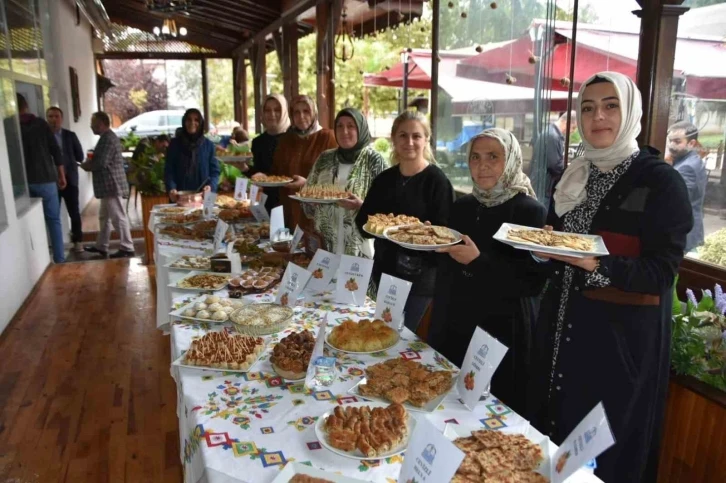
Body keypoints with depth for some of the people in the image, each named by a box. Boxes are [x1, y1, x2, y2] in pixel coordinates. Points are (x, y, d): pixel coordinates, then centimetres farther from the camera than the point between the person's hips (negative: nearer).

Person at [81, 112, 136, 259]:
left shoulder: (107, 138, -16)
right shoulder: (108, 137, 18)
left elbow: (102, 163, -22)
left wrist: (87, 165, -4)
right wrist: (91, 162, 6)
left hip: (112, 185, -11)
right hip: (109, 185, 11)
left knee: (118, 217, -6)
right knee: (104, 217, 17)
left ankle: (127, 249, 0)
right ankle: (101, 246, 27)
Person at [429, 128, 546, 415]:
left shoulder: (530, 212, -11)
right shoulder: (462, 207, 7)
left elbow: (534, 283, -18)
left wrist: (478, 262, -24)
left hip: (501, 334, -5)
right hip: (453, 327, 6)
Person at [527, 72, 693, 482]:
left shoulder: (660, 180, -10)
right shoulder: (574, 177, 9)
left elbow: (663, 271, -15)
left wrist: (598, 266, -30)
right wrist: (543, 251, -7)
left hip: (624, 335, -6)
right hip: (564, 324, 6)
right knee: (551, 436, 16)